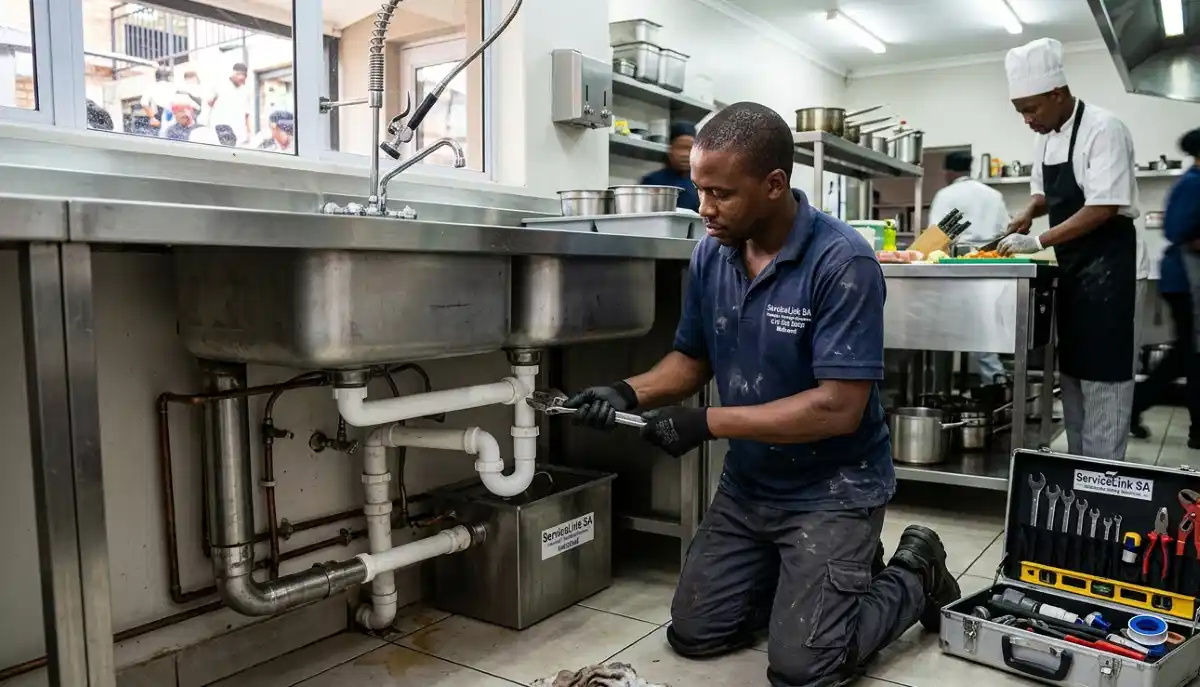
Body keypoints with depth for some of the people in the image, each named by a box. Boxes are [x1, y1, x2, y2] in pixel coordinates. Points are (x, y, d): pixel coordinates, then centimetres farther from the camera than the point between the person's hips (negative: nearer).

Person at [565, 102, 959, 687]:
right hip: (747, 483, 7)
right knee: (693, 634, 11)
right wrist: (630, 392, -13)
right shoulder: (710, 254, -5)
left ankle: (913, 576, 17)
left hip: (832, 490, -6)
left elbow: (839, 408, -28)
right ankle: (811, 574, 30)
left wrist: (707, 424, -27)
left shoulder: (843, 262, -24)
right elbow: (692, 358, 7)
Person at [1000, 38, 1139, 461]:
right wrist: (1029, 213, 2)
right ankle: (1078, 464, 24)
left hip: (1105, 264, -8)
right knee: (1073, 366, 13)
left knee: (1102, 370, -6)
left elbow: (1103, 209, -24)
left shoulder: (1103, 130, -17)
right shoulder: (1046, 138, 8)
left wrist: (1039, 241, -25)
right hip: (1071, 265, 8)